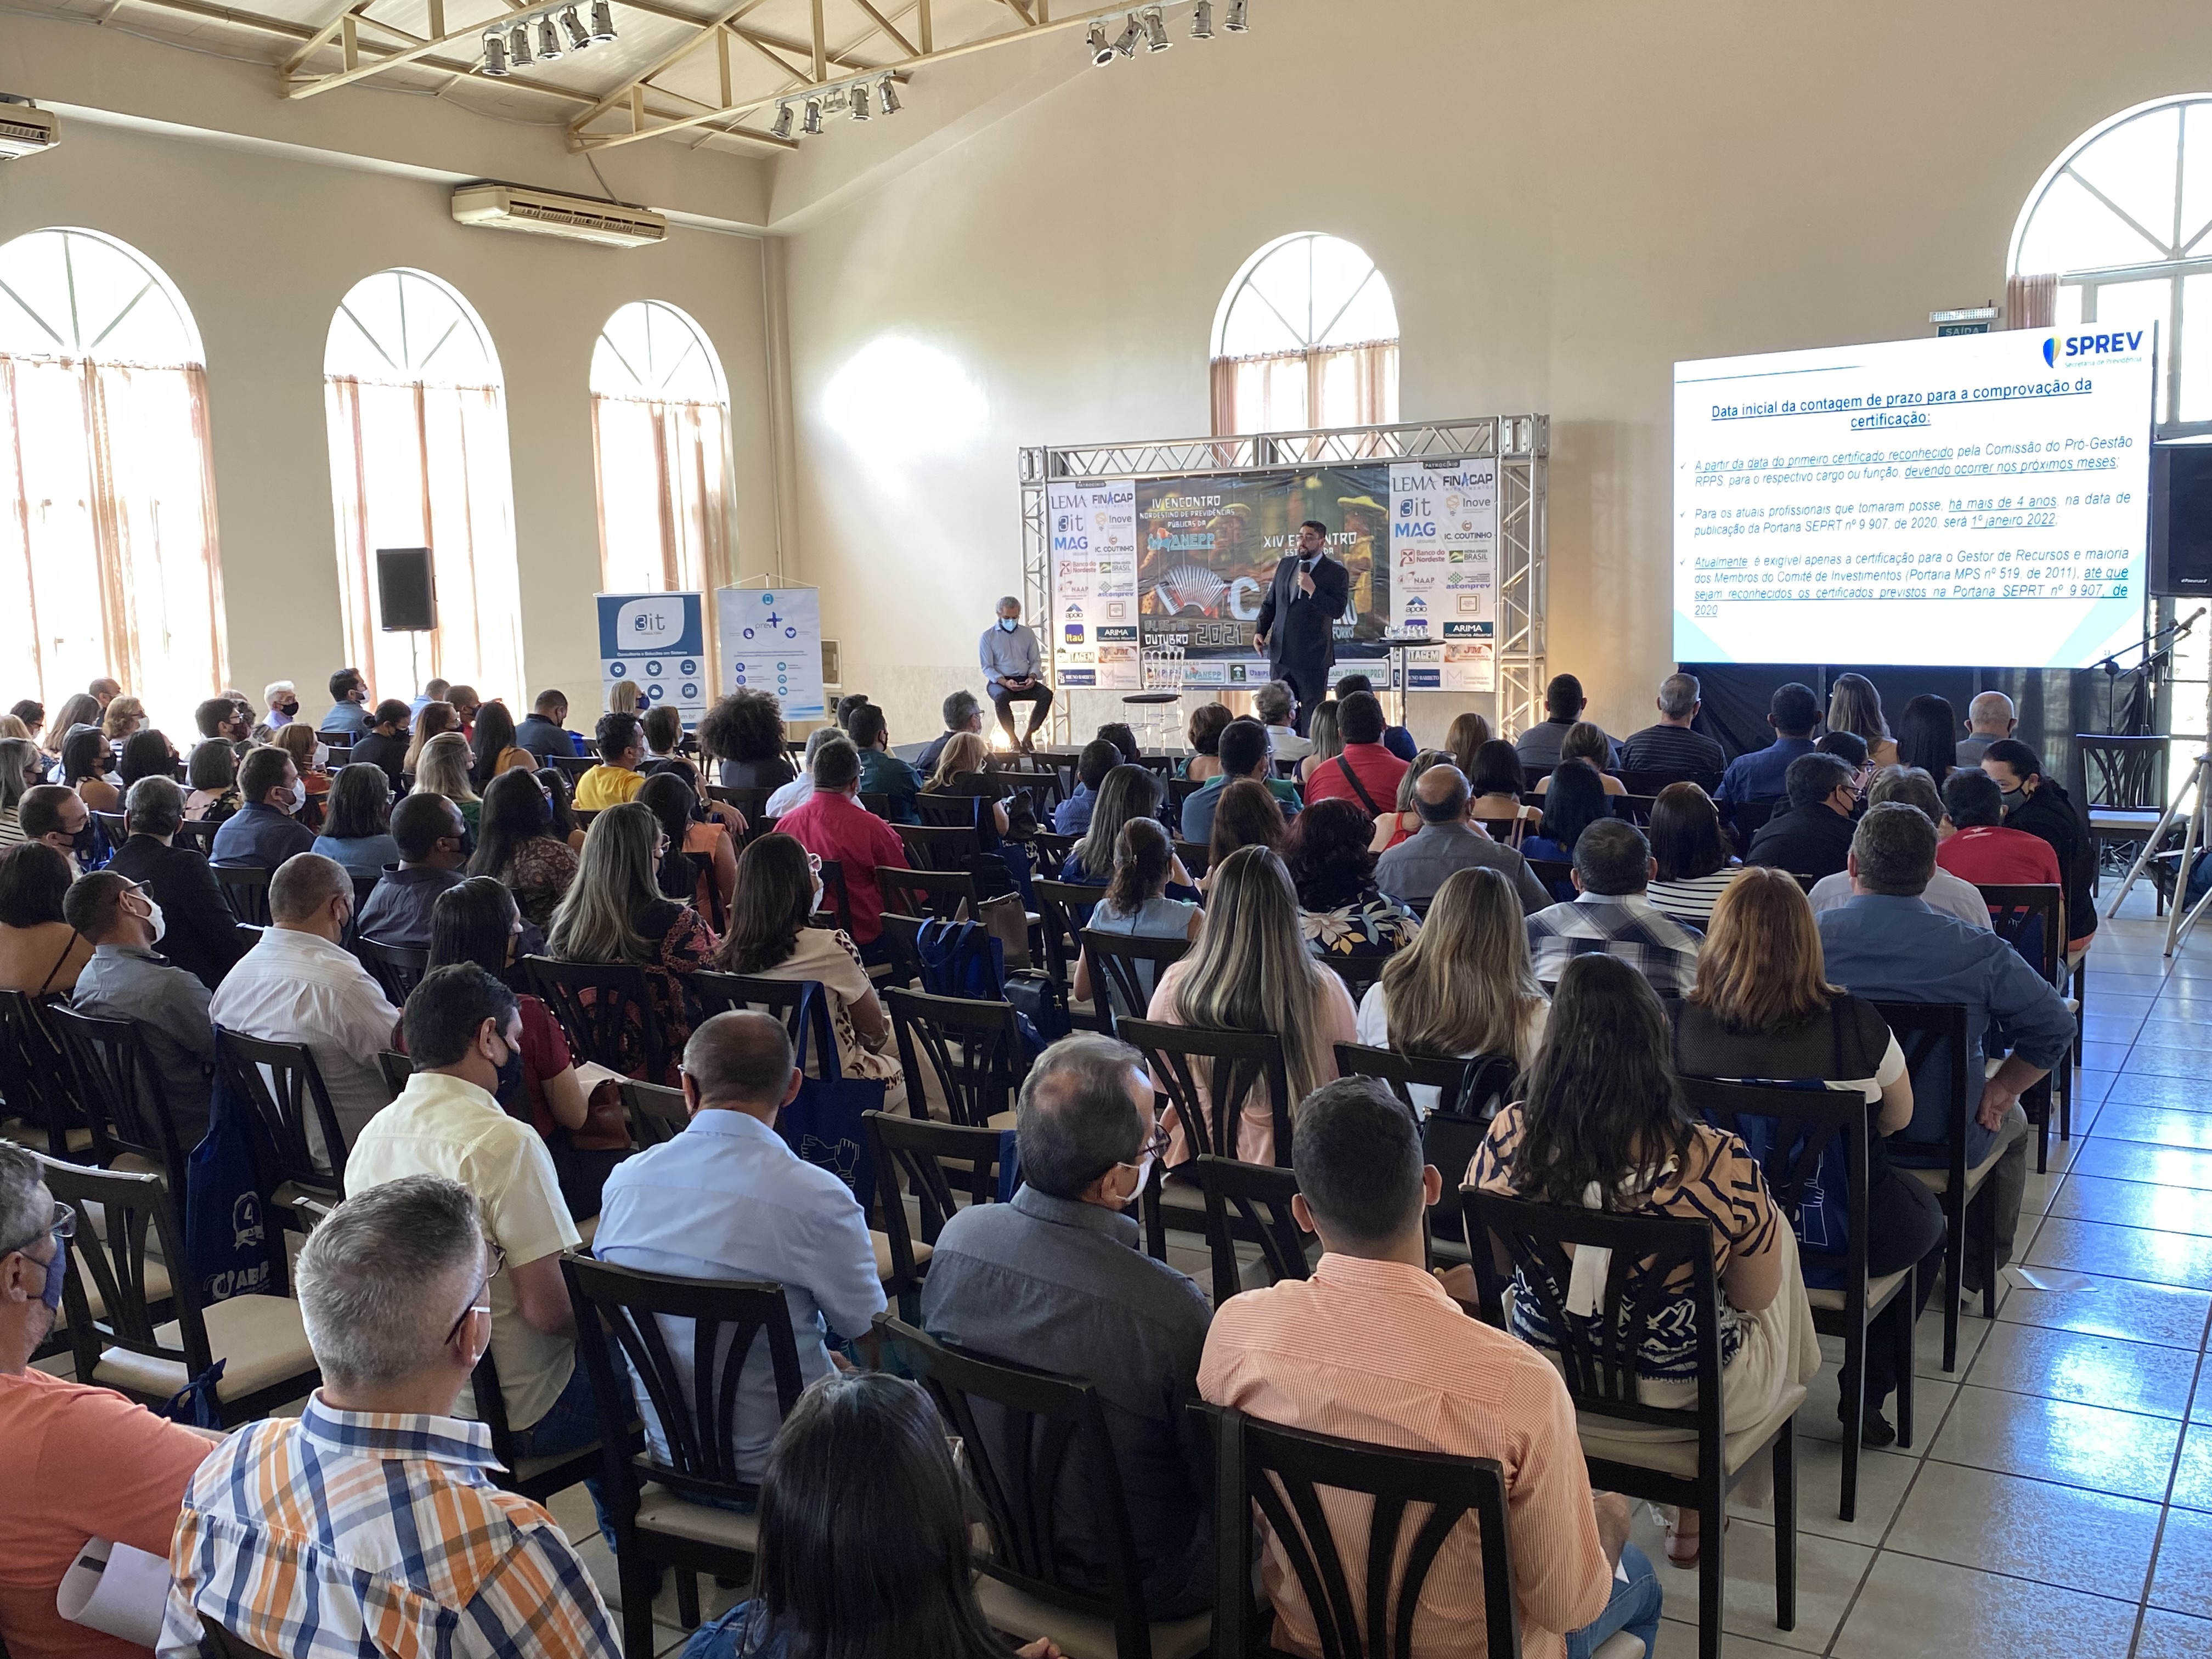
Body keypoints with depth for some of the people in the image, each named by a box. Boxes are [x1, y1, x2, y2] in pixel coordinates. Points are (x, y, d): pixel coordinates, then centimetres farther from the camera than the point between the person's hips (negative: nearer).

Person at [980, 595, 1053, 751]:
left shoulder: (1027, 634, 14)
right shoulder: (988, 637, 3)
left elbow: (1036, 660, 15)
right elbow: (987, 667, -2)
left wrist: (1032, 677, -8)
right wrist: (1005, 682, -20)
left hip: (1024, 681, 3)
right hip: (999, 681, -3)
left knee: (1046, 693, -26)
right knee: (1001, 697, -39)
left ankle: (1028, 736, -20)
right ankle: (1013, 740, -27)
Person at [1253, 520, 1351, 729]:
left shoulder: (1337, 573, -4)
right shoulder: (1285, 564, 12)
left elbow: (1338, 610, -14)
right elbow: (1270, 602, 17)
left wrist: (1312, 590, -22)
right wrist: (1260, 631, 4)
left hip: (1313, 657, -5)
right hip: (1280, 653, 5)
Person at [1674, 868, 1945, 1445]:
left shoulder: (1683, 1023, -16)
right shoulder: (1853, 1020, -20)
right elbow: (1899, 1117, -1)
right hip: (1847, 1239, -3)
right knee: (1928, 1215, 32)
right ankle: (1866, 1392, 32)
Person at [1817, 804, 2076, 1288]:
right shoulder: (1976, 952, -18)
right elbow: (2056, 1027, -9)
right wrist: (2000, 1089, 6)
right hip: (1944, 1147, -2)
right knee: (2011, 1120, 33)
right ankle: (1979, 1265, 48)